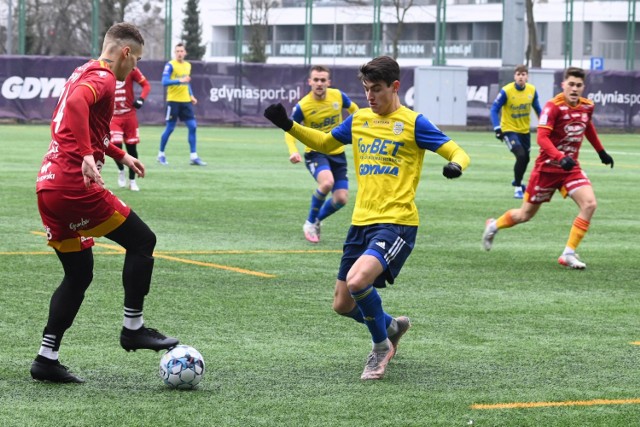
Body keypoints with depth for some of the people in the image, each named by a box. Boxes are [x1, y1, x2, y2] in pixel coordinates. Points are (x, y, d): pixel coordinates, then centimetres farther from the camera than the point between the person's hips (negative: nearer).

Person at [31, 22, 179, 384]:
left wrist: (120, 155, 42)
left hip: (49, 187, 10)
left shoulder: (84, 73, 22)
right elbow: (76, 104, -32)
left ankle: (47, 358, 10)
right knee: (142, 241, 4)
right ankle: (133, 328, 7)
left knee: (79, 274, 15)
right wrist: (86, 155, -38)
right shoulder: (103, 78, -9)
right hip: (76, 185, -10)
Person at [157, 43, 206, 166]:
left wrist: (191, 95, 12)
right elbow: (164, 82, -17)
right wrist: (180, 81, -27)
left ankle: (194, 157, 1)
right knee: (170, 128, -1)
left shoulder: (188, 65, 13)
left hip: (185, 101, 6)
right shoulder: (170, 65, -8)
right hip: (173, 101, -6)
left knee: (192, 126, -2)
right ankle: (161, 155, 15)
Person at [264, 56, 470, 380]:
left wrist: (455, 165, -31)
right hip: (361, 222, 7)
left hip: (396, 223, -7)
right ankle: (391, 326, 39)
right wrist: (288, 126, 15)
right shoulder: (358, 120, 11)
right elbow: (325, 143, 27)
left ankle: (381, 346, -3)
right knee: (343, 305, 9)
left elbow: (457, 152, -8)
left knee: (357, 280, -29)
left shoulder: (413, 123, -6)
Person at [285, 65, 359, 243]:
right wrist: (293, 151, -22)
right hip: (315, 153, -4)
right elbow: (290, 130, -6)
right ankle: (310, 222, -10)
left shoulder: (338, 96, -8)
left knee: (341, 198, -4)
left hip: (337, 153, 4)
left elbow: (353, 109, 14)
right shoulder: (302, 106, -17)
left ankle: (317, 220, 27)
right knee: (327, 182, -33)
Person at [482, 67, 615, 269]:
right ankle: (494, 226, 39)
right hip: (547, 167, -5)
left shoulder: (587, 106, 0)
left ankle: (569, 254, -11)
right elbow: (542, 137, -29)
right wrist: (561, 158, -42)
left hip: (571, 167, 5)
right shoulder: (554, 107, -20)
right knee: (526, 214, 8)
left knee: (589, 204, -18)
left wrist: (601, 152, 28)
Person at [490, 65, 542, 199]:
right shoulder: (506, 91, -20)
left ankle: (517, 182, 46)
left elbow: (537, 109, 8)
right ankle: (517, 188, -8)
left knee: (525, 158, 17)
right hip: (509, 130, -5)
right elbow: (494, 110, -16)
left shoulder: (532, 90, -7)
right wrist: (497, 128, -25)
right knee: (521, 156, -22)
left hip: (525, 130, 5)